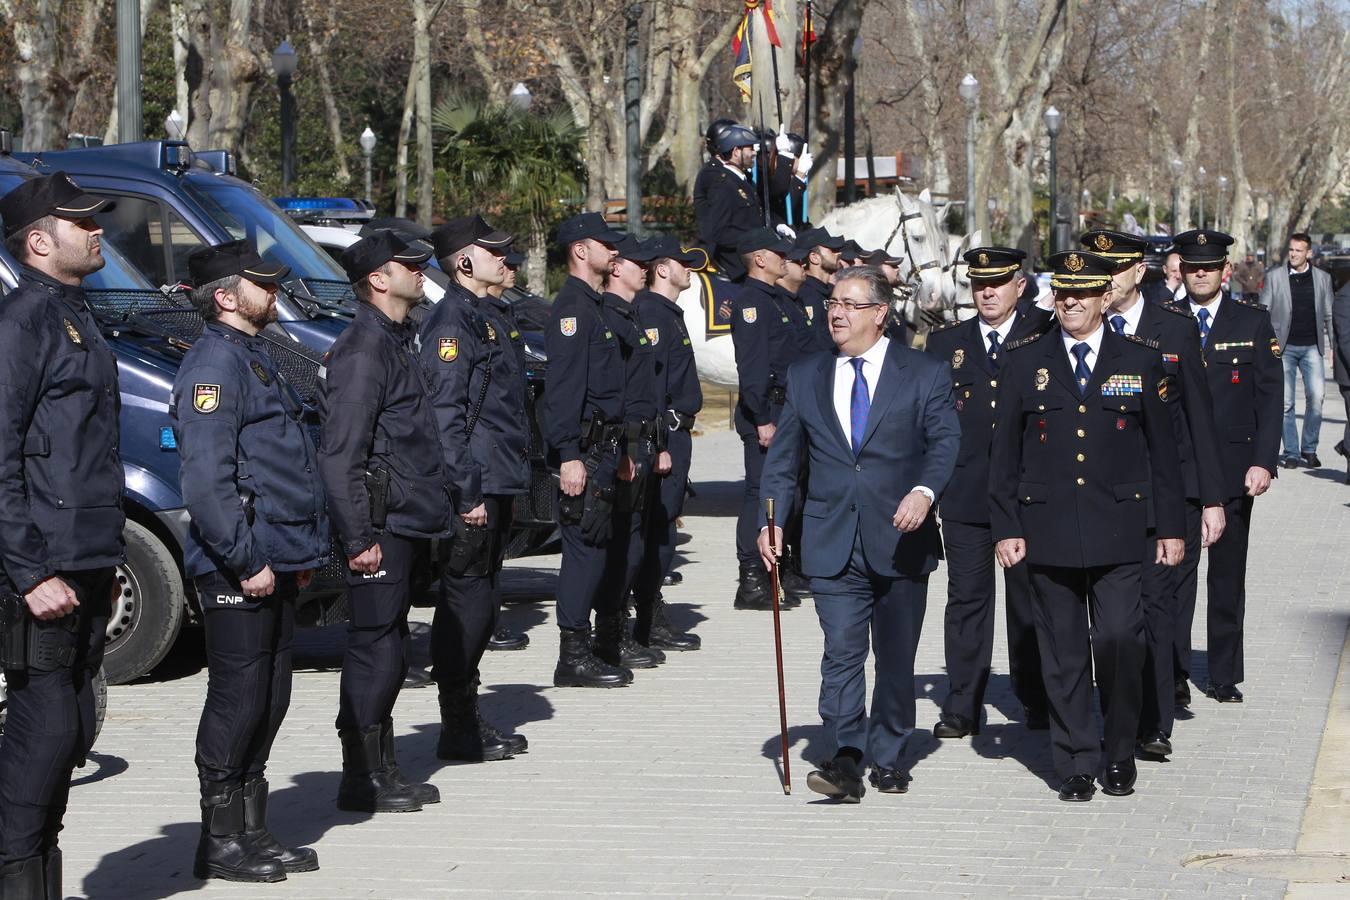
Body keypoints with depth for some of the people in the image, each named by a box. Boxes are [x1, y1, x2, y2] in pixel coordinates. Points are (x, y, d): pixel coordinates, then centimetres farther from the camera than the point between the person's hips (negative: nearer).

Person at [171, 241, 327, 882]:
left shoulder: (252, 358, 19)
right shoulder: (214, 365, -14)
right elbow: (206, 480, -22)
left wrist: (304, 552, 19)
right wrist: (246, 560, -21)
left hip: (274, 564, 10)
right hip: (238, 570, -10)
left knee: (268, 701, 13)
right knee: (239, 701, -5)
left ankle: (251, 832, 20)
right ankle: (221, 842, 1)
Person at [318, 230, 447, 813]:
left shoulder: (397, 342, 17)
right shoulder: (362, 351, -15)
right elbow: (340, 454, -20)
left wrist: (434, 510, 20)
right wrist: (358, 536, -22)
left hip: (407, 522, 10)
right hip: (381, 525, -10)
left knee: (389, 651, 14)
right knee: (375, 651, -5)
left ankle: (382, 773, 21)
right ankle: (363, 780, 0)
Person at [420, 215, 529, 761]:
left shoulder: (479, 318, 19)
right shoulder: (451, 321, -13)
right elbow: (445, 415, -19)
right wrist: (467, 493, -21)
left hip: (494, 487, 10)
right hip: (474, 491, -10)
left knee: (479, 602, 14)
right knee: (466, 603, -6)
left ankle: (467, 720, 21)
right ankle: (460, 731, -2)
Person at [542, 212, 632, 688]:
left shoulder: (596, 305, 19)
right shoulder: (572, 306, -13)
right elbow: (562, 388, -20)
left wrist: (620, 450, 23)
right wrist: (569, 456, -25)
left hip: (605, 447, 10)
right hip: (584, 451, -10)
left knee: (602, 543, 13)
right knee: (586, 546, -9)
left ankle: (606, 639, 21)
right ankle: (574, 657, -8)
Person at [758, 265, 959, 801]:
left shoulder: (925, 374, 3)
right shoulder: (805, 378, 12)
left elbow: (945, 440, -7)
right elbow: (783, 458, 14)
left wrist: (924, 490, -26)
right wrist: (771, 520, 1)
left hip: (901, 541, -1)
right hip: (833, 544, 1)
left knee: (896, 656, 7)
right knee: (841, 650, -11)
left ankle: (886, 758, 20)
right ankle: (846, 759, -15)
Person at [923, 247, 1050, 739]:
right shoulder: (946, 342, 10)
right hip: (965, 493, 1)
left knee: (1029, 597, 8)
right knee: (966, 597, 2)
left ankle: (1035, 698, 20)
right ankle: (962, 707, 6)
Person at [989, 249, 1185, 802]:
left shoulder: (1140, 360, 6)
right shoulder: (1023, 361, 6)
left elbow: (1162, 450, 9)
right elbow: (1004, 452, 7)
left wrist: (1171, 527, 5)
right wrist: (1005, 527, 1)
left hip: (1118, 532, -1)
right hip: (1048, 532, 1)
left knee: (1119, 639, -9)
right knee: (1063, 653, 4)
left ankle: (1120, 753, 11)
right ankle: (1076, 764, 14)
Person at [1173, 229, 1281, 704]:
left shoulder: (1254, 322, 4)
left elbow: (1269, 397, 1)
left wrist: (1263, 461, -9)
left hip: (1233, 468, 1)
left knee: (1229, 576, 8)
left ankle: (1225, 677, 16)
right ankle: (1173, 673, -2)